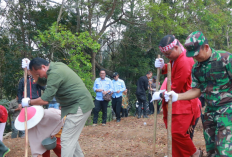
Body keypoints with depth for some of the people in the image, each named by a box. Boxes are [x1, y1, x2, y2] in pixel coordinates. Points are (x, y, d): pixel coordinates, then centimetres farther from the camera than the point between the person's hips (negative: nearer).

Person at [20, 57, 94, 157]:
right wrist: (30, 68, 14)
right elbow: (42, 82, 24)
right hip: (80, 104, 11)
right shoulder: (56, 66, 10)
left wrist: (29, 102, -6)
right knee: (71, 137, 18)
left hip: (80, 106, -11)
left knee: (66, 139, -9)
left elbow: (45, 100, -22)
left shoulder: (54, 74, -22)